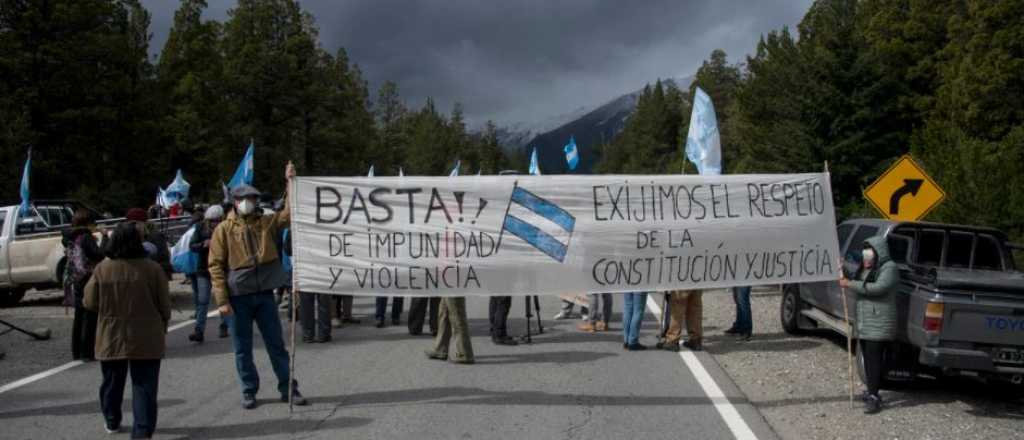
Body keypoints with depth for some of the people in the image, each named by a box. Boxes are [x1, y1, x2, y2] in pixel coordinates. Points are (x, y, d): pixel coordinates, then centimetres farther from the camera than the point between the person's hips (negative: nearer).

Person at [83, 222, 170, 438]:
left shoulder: (102, 269, -6)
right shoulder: (152, 269, -10)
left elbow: (90, 303, 0)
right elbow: (164, 305, -4)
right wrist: (162, 328, 12)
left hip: (111, 338, 2)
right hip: (146, 339, -2)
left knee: (112, 382, 20)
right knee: (144, 386, 3)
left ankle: (112, 421, 36)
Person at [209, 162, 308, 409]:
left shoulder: (267, 222, 7)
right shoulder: (224, 229, -1)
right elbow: (216, 266, -4)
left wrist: (291, 182, -11)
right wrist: (222, 300, -10)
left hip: (265, 294, 2)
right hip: (238, 297, -2)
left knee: (277, 345, 7)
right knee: (242, 349, 7)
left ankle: (288, 389, 16)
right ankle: (249, 391, 20)